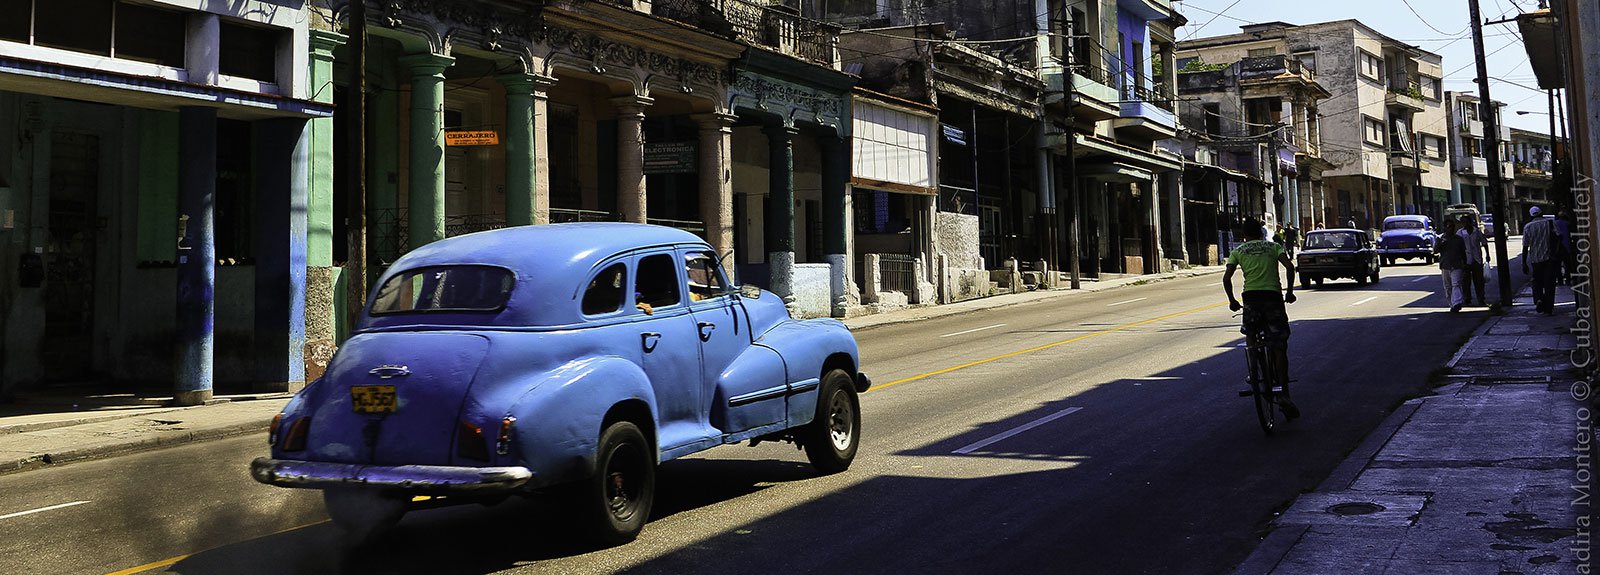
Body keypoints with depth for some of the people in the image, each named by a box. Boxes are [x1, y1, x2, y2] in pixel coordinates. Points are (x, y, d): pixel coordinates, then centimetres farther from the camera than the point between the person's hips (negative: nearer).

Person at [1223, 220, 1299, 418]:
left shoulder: (1238, 251, 14)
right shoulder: (1273, 247, 14)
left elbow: (1226, 278, 2)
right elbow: (1289, 266, -4)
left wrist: (1232, 301, 13)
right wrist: (1289, 291, 6)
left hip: (1250, 296, 0)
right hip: (1273, 295, 0)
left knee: (1251, 337, 27)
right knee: (1279, 349, 3)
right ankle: (1284, 393, -3)